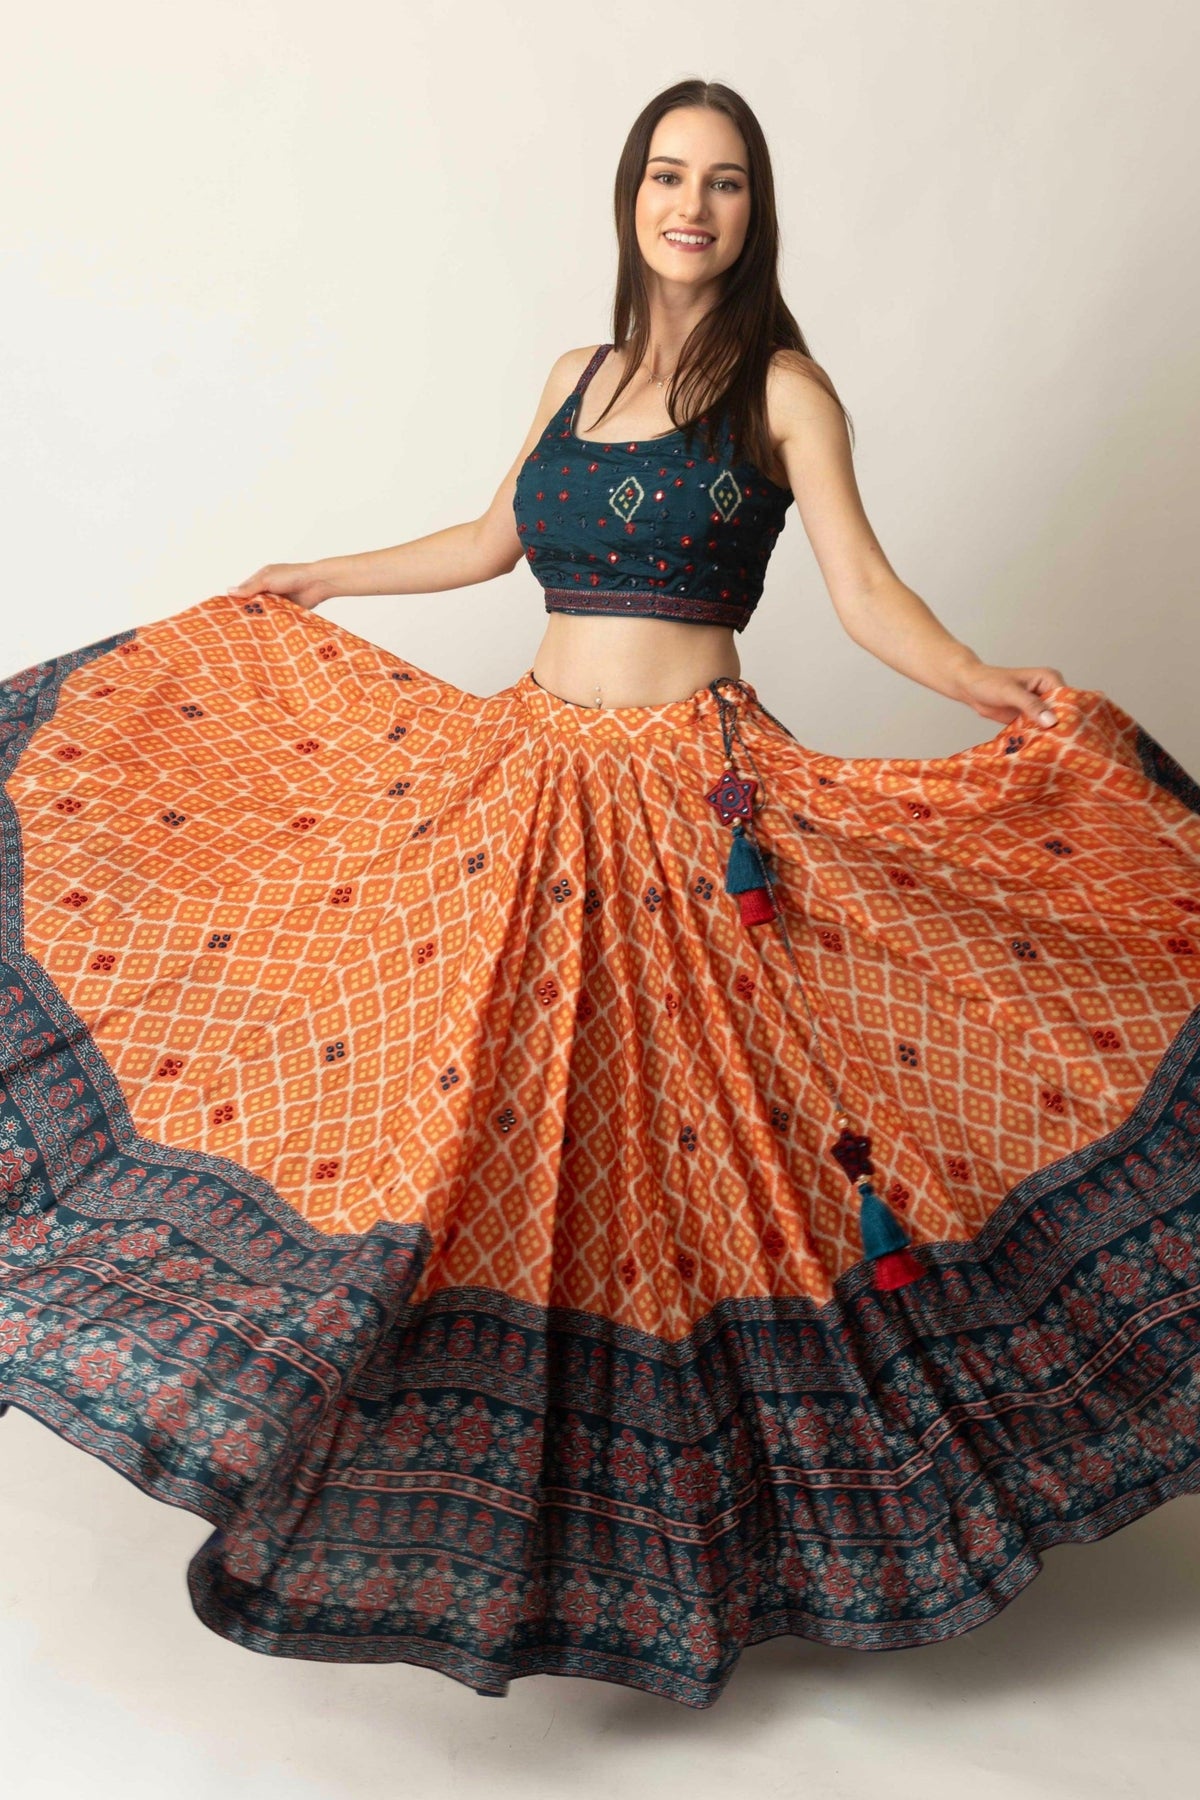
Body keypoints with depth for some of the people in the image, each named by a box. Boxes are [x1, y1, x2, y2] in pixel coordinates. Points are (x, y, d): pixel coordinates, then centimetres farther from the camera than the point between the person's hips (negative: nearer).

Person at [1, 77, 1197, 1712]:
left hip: (694, 809, -5)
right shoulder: (576, 378, 15)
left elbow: (867, 593, -7)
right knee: (491, 1120, 8)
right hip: (527, 781, 5)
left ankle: (686, 1492, 24)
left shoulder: (783, 391, 1)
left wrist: (993, 689, -25)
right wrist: (310, 582, 33)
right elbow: (494, 540, 26)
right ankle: (522, 1473, 30)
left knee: (674, 1131, 1)